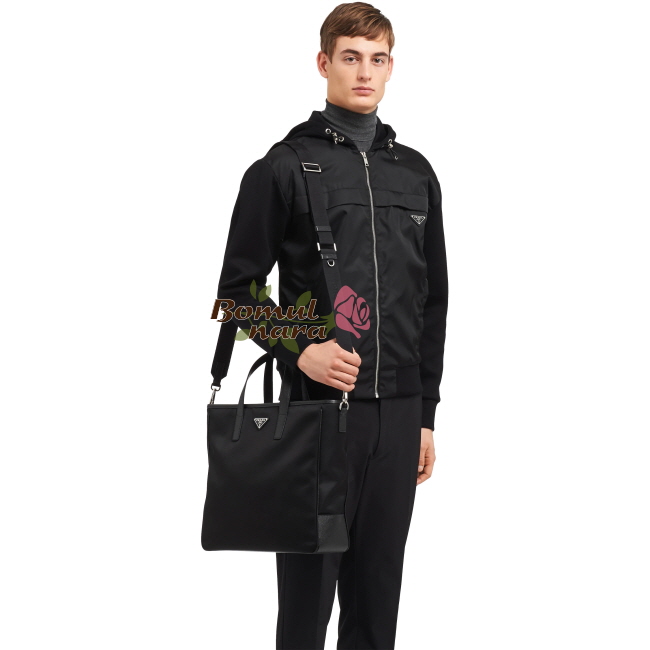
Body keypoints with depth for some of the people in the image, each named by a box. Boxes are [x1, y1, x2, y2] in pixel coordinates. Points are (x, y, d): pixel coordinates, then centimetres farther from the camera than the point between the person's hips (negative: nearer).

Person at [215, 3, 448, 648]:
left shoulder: (416, 173, 13)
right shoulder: (283, 168, -1)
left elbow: (433, 299, 15)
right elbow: (239, 287, -1)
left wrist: (426, 413, 13)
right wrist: (297, 350, -18)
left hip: (397, 411, 4)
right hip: (318, 404, -4)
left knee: (378, 587, 9)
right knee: (308, 585, 2)